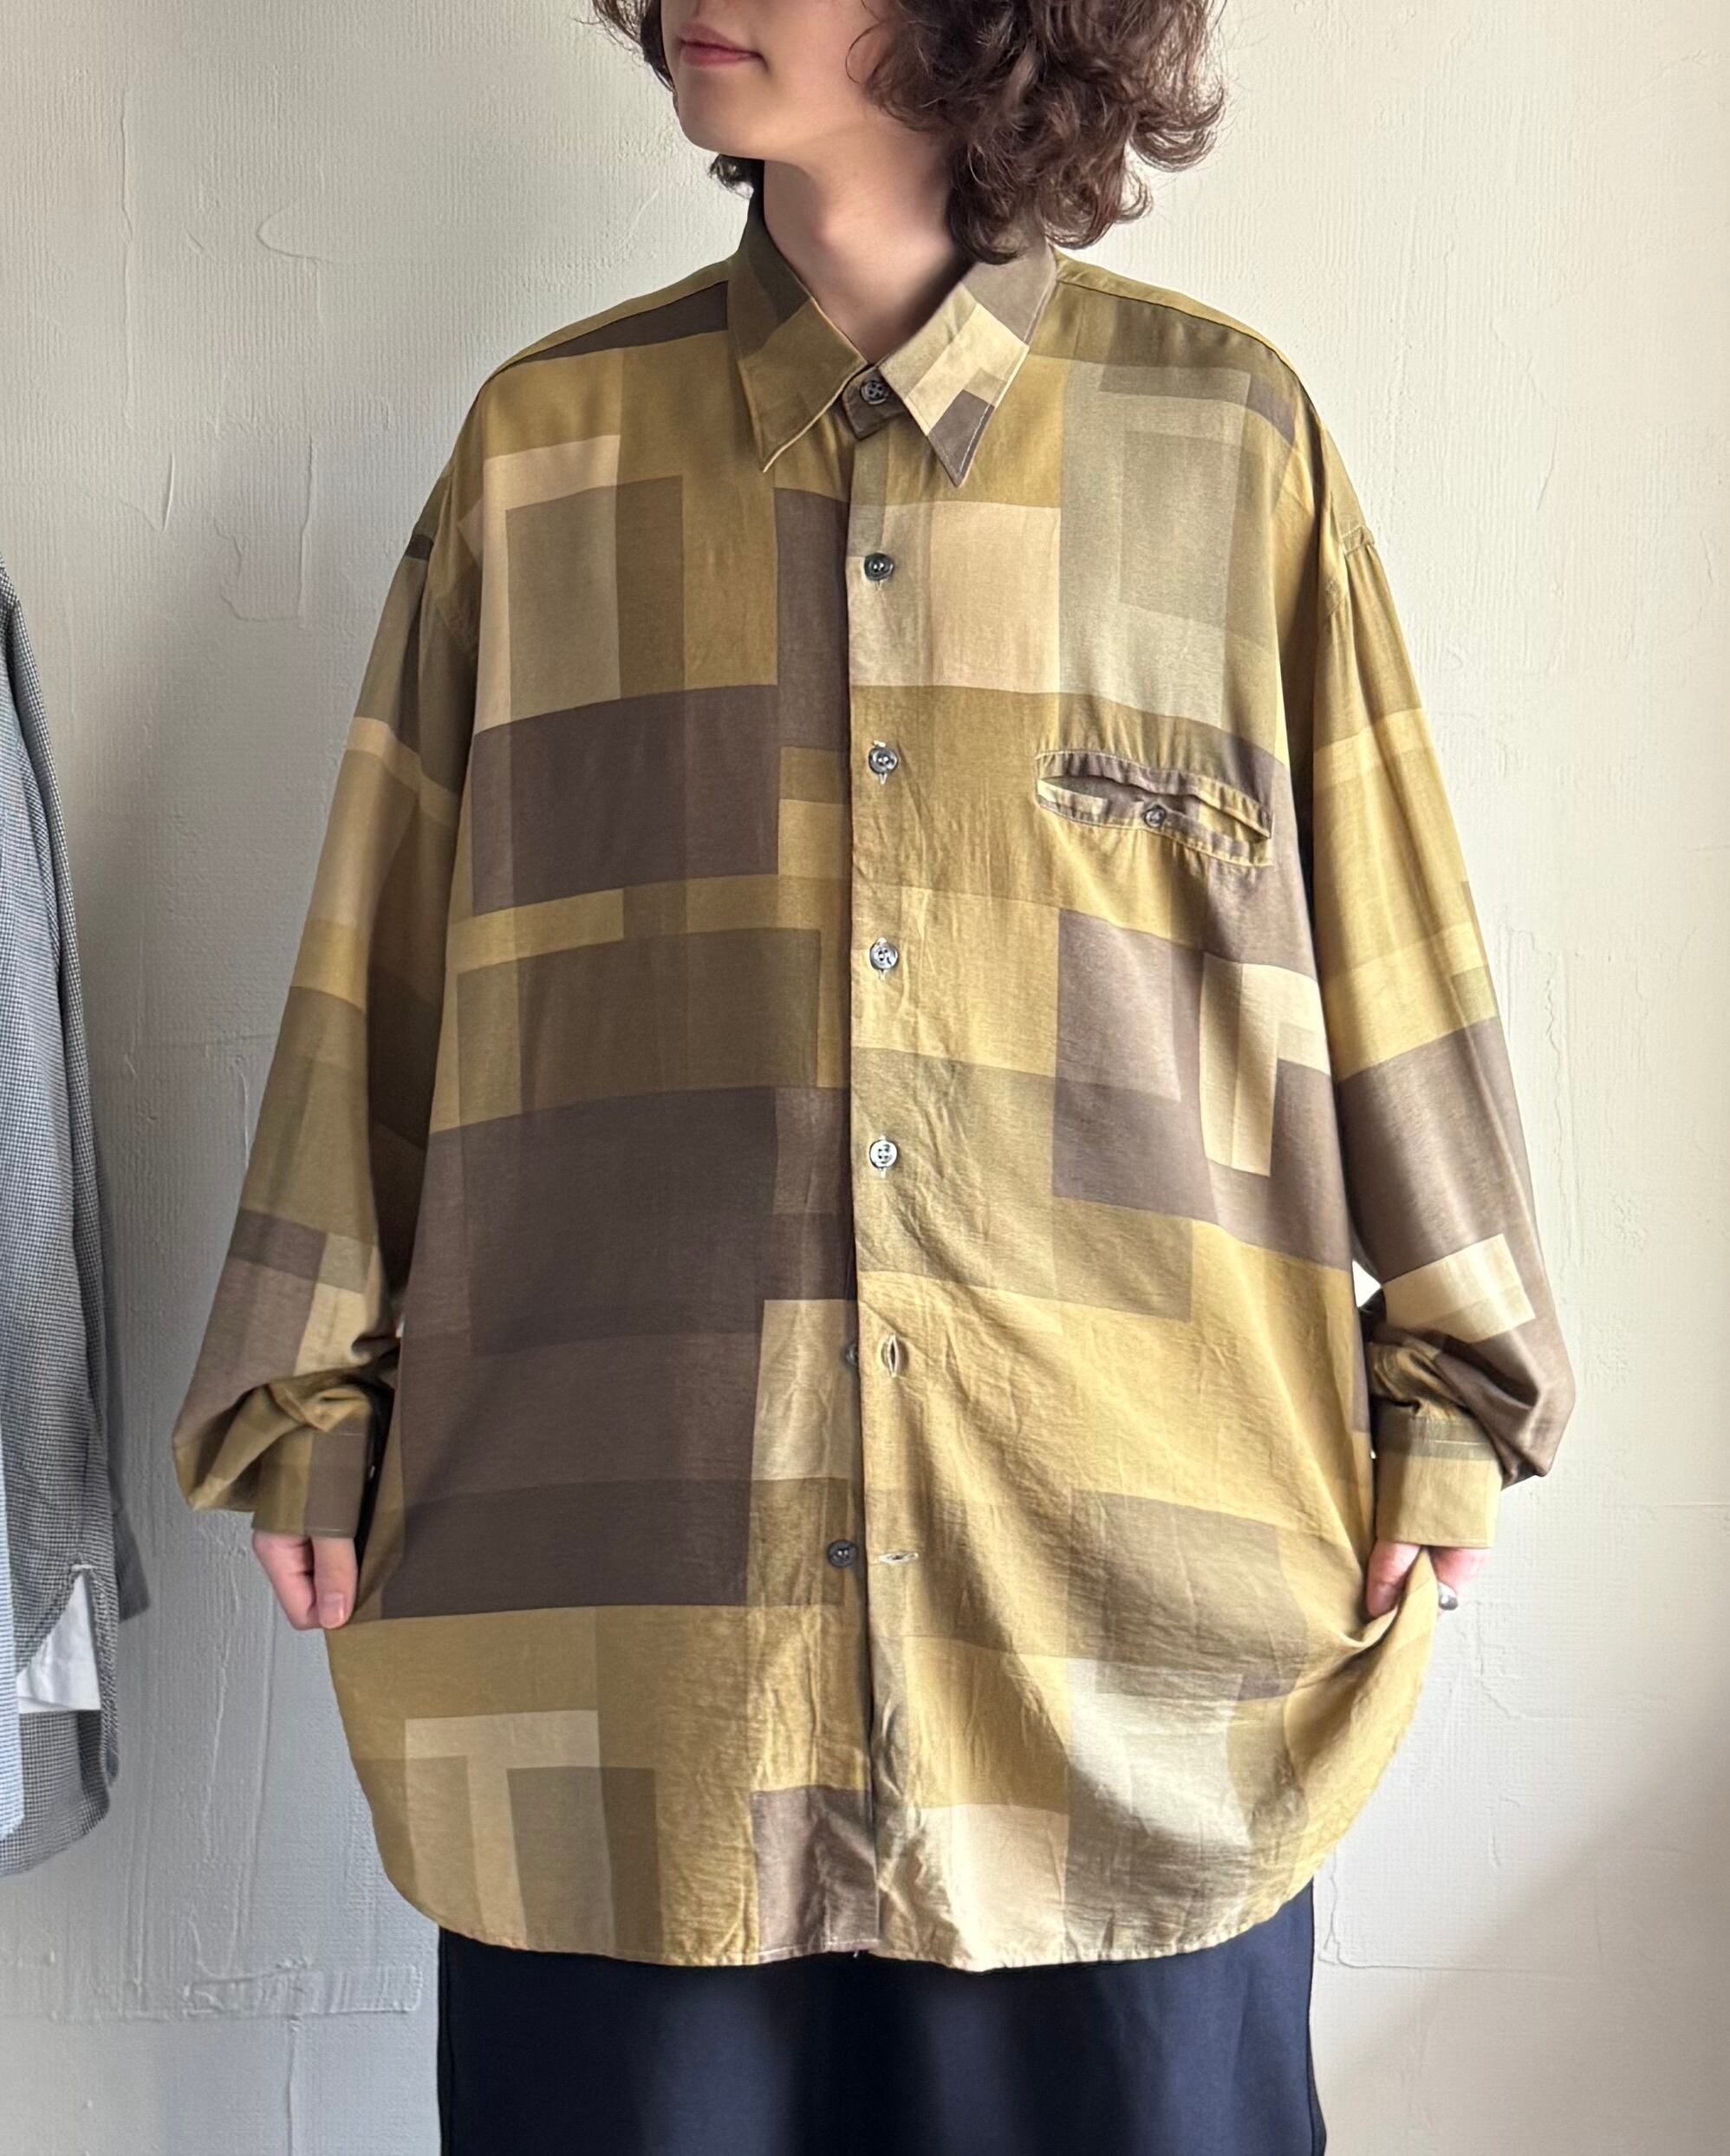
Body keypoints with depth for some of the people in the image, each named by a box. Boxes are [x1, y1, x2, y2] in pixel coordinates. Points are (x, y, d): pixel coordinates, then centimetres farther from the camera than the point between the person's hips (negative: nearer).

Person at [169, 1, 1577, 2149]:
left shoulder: (1226, 437, 3)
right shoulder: (542, 443, 6)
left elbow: (1385, 942, 6)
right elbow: (386, 959, 9)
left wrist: (1444, 1403, 7)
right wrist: (318, 1402, 7)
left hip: (1138, 1556, 0)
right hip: (625, 1580, 1)